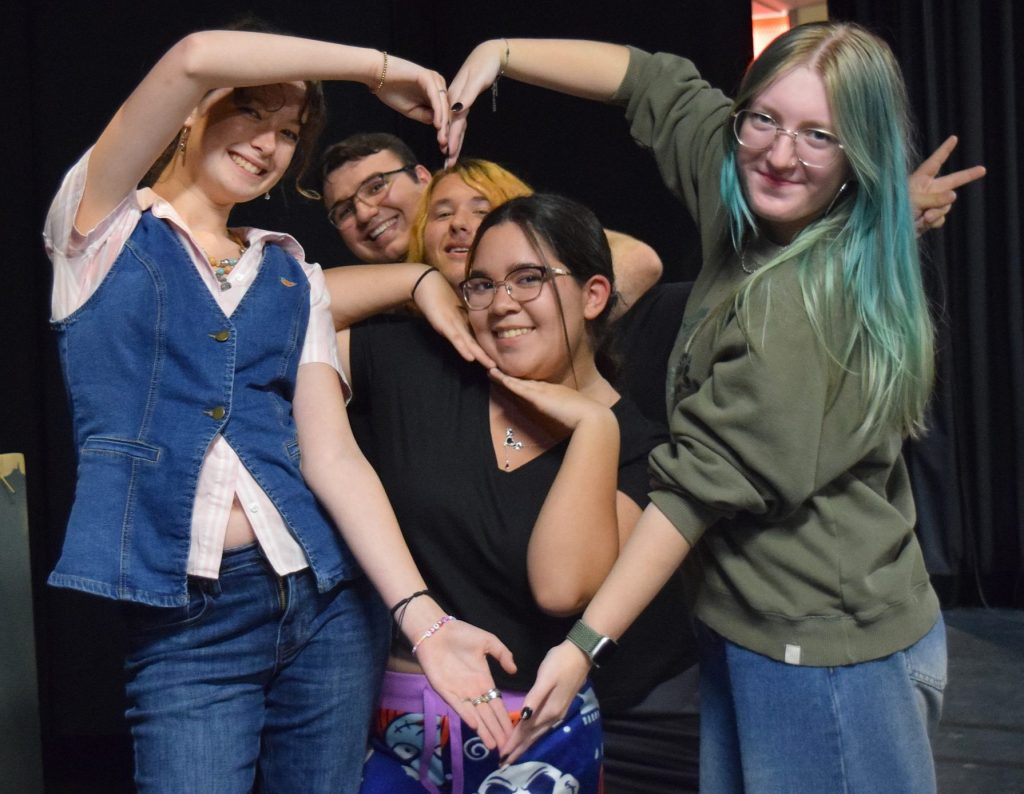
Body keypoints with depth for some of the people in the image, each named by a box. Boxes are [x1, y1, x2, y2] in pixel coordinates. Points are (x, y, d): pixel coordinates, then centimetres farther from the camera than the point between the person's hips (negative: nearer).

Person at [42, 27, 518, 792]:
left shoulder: (294, 276, 12)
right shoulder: (104, 228, 2)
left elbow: (333, 455, 0)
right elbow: (196, 57, -14)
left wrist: (422, 615, -12)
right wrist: (378, 67, -6)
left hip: (325, 600, 4)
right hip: (183, 621, -4)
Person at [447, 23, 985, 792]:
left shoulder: (801, 302, -24)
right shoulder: (756, 223, 1)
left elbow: (705, 482, -24)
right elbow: (650, 81, 11)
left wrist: (587, 643, -21)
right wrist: (500, 52, 5)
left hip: (821, 657, -9)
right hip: (755, 630, 9)